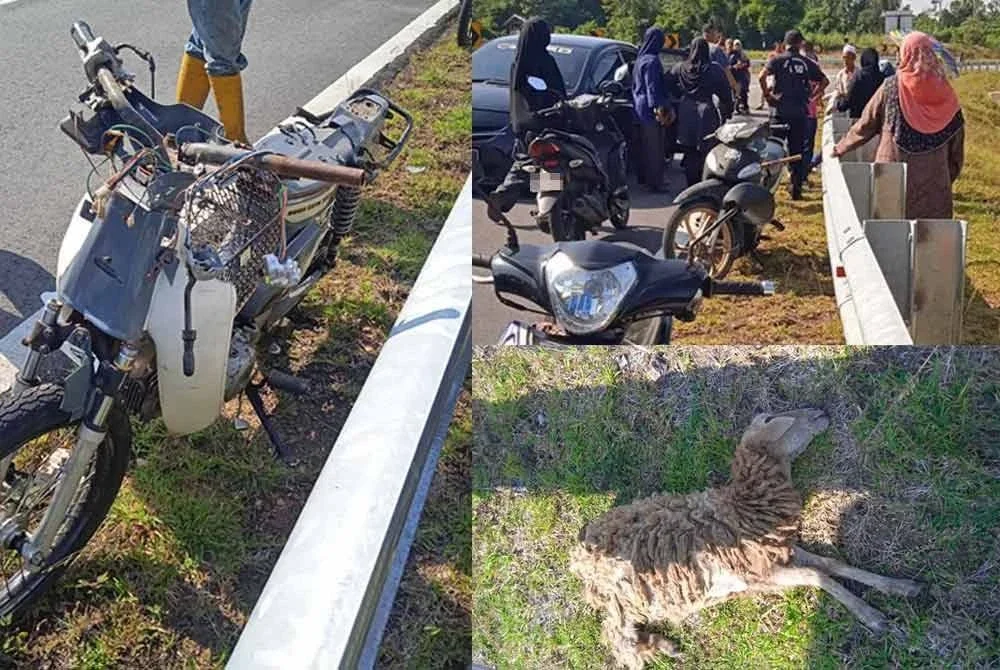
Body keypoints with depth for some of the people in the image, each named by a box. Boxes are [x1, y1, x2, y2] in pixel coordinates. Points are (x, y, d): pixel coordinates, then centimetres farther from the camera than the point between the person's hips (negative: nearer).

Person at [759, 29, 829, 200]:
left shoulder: (777, 60, -2)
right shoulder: (807, 63, 7)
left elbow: (762, 76, -18)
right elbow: (824, 81, 9)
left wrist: (767, 94, -7)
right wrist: (811, 95, 12)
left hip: (780, 110, -2)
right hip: (800, 112, 2)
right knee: (797, 151, 8)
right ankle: (796, 189, 11)